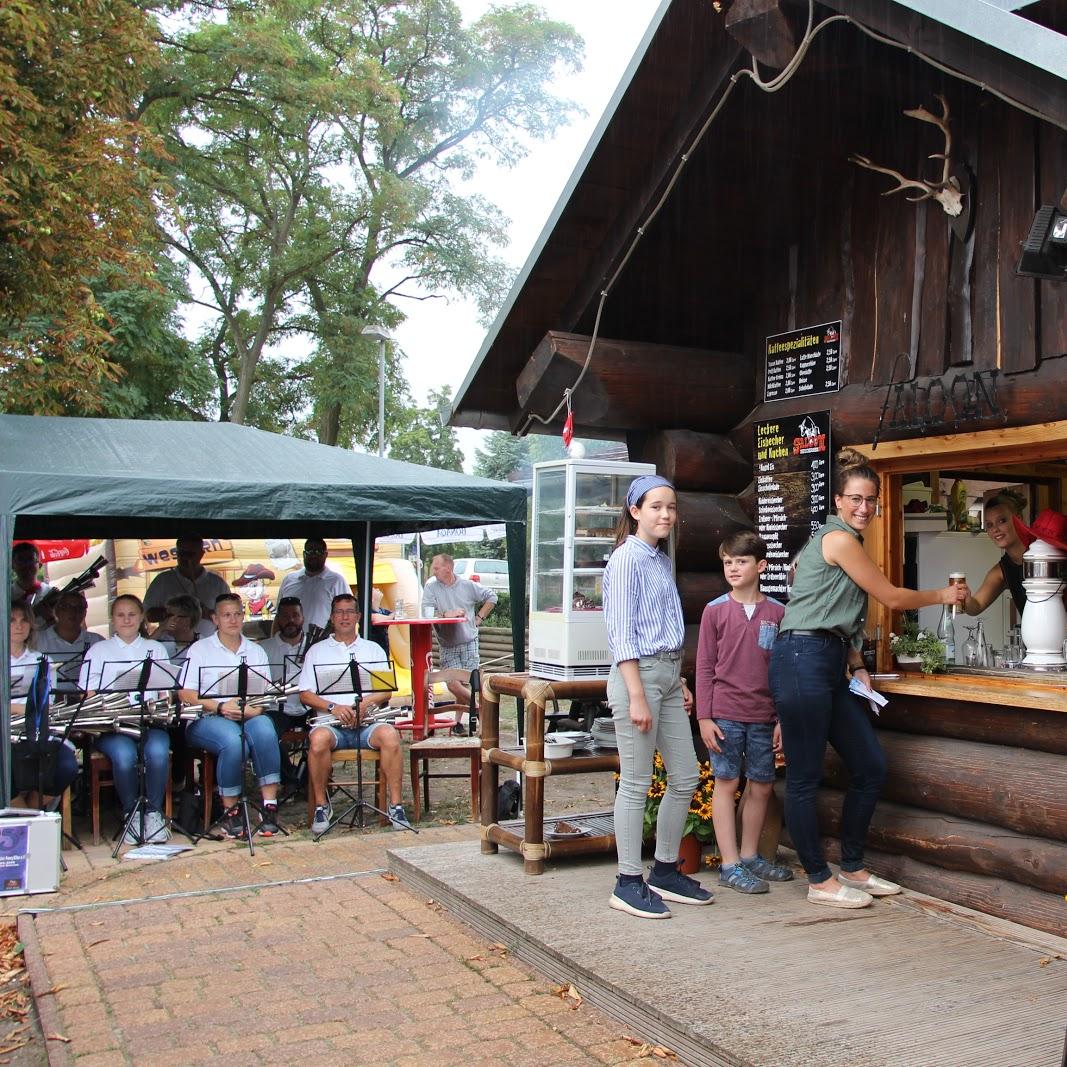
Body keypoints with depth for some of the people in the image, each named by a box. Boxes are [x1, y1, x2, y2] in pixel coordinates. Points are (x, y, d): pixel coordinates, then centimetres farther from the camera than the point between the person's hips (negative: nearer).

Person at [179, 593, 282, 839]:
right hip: (207, 719, -2)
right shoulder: (200, 649, 10)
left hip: (250, 716, 3)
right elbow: (186, 694, -2)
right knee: (234, 739, -37)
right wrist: (220, 707, -16)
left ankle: (270, 806, -31)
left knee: (264, 729, -34)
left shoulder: (256, 651, 20)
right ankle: (230, 811, -21)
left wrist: (255, 709, -13)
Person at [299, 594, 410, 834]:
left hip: (367, 721, 1)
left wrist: (364, 703, -11)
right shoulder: (317, 651, 17)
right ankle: (321, 806, -17)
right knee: (318, 739, -34)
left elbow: (386, 691, 10)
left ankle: (395, 805, -23)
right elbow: (305, 694, 7)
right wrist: (333, 707, -11)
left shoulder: (373, 649, 19)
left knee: (390, 735, -32)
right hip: (331, 721, 0)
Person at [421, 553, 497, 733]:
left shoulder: (468, 585, 2)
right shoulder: (431, 588, 1)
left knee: (465, 683, -4)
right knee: (453, 684, -9)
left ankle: (459, 721, 12)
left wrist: (479, 618, 7)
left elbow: (491, 596, 14)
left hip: (469, 642, -1)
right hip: (447, 646, 1)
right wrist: (447, 614, -21)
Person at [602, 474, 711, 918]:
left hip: (668, 674, 9)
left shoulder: (661, 560, 17)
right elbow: (621, 632, -14)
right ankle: (629, 883, 7)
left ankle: (666, 871, 24)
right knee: (636, 783, -3)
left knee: (685, 778, 12)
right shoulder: (627, 558, -9)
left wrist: (680, 682, 18)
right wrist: (637, 696, -18)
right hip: (638, 672, -9)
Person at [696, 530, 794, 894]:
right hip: (725, 713, -2)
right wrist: (704, 717, -6)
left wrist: (783, 719, 4)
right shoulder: (715, 611, 0)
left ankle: (750, 855, 27)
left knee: (762, 785, 10)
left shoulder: (777, 613, 4)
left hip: (763, 716, 3)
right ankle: (730, 865, 9)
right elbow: (704, 667, 0)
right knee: (726, 783, 2)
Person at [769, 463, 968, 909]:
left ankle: (853, 869, 23)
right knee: (804, 778, -1)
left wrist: (858, 667, 11)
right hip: (803, 659, -10)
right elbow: (892, 598, -2)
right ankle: (820, 880, 7)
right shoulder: (838, 538, -7)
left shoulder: (848, 542, 22)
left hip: (831, 665, 10)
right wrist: (943, 595, 13)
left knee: (870, 767, 11)